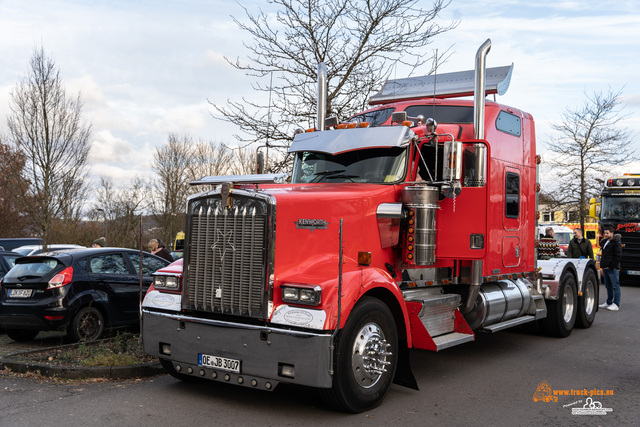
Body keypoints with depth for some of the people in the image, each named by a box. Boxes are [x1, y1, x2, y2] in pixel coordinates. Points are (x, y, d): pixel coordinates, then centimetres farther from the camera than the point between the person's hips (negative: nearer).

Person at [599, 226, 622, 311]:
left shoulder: (616, 242, -11)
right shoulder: (605, 241, 14)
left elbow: (618, 256, -15)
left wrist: (611, 266, -17)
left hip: (612, 269, -8)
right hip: (605, 268, 8)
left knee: (615, 286, -4)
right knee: (608, 286, 14)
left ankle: (616, 304, -2)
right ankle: (609, 302, 22)